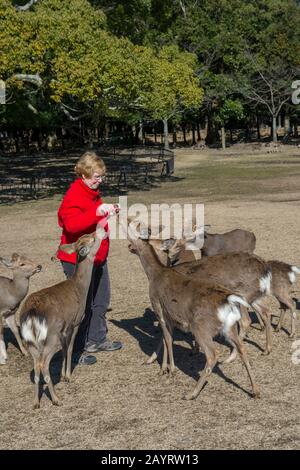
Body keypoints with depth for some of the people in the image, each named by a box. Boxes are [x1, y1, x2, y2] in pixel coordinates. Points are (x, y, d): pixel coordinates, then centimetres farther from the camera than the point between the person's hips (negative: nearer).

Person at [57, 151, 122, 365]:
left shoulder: (93, 192, 11)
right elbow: (72, 224, -37)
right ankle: (77, 349, 9)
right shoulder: (73, 196, -20)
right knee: (83, 304, -3)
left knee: (101, 299, 17)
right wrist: (97, 212, -43)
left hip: (98, 257, 10)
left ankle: (97, 340, 32)